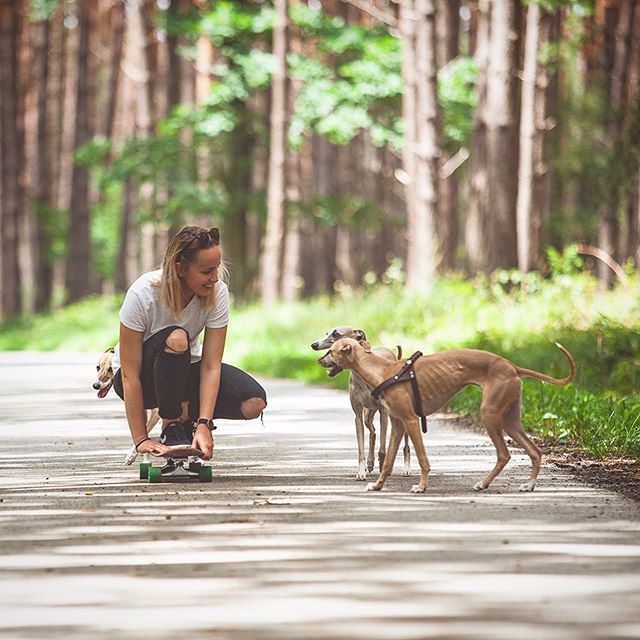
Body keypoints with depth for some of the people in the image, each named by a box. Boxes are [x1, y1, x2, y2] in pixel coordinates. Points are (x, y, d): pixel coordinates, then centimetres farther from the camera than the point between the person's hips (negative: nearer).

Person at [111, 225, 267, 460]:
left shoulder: (217, 293, -20)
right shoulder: (143, 294, -30)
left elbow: (210, 365, -22)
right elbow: (130, 375, -28)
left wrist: (204, 425, -33)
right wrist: (140, 440, -30)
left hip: (184, 370, 3)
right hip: (145, 376, -3)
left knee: (253, 403, -23)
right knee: (175, 339, -38)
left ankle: (185, 417, 5)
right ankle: (171, 430, -19)